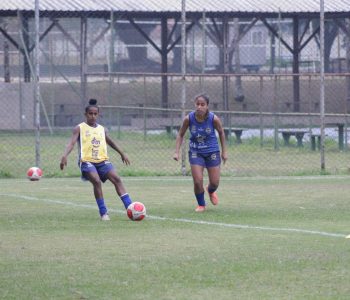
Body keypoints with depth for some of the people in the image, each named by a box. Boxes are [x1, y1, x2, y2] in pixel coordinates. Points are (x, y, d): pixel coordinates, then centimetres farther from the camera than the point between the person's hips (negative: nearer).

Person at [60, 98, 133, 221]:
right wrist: (64, 156, -26)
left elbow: (110, 142, 32)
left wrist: (122, 154, 40)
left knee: (116, 179, -17)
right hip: (87, 161, -4)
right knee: (97, 181, -28)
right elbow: (72, 143, -9)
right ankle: (103, 213, -18)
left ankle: (129, 207, -21)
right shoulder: (80, 128, 3)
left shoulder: (102, 129, 16)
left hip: (102, 160, 4)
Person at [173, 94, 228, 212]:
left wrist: (224, 151, 5)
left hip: (212, 151, 0)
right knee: (197, 181, -10)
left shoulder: (213, 119, -19)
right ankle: (201, 205, 17)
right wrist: (177, 152, -9)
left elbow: (221, 132, 0)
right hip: (195, 152, 0)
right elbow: (180, 134, -1)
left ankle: (211, 191, 44)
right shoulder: (189, 119, -17)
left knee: (215, 182, 5)